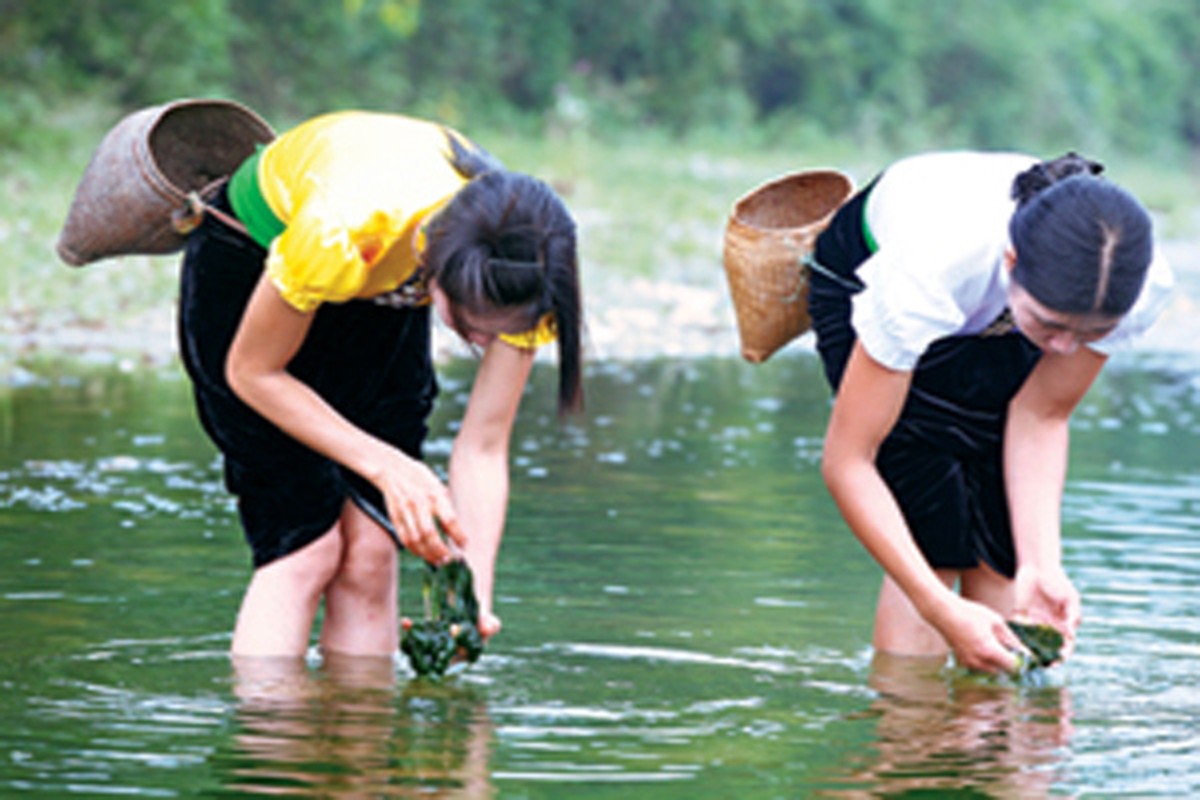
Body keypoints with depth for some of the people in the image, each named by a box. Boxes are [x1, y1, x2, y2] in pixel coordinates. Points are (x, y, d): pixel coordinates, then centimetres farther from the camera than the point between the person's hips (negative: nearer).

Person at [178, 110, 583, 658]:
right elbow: (252, 372, -24)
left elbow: (484, 448, -22)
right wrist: (388, 466, -33)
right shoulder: (343, 230, -42)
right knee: (304, 549, -17)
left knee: (370, 551, -9)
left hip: (384, 293, 4)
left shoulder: (519, 275, -31)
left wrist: (475, 595, -35)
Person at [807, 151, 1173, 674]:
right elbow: (846, 462, -36)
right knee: (934, 542, -17)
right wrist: (942, 611, -42)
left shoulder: (1143, 286, -34)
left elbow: (1042, 416, -18)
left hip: (997, 314, 3)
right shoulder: (928, 275, -45)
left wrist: (1041, 568, -29)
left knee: (1002, 540, -9)